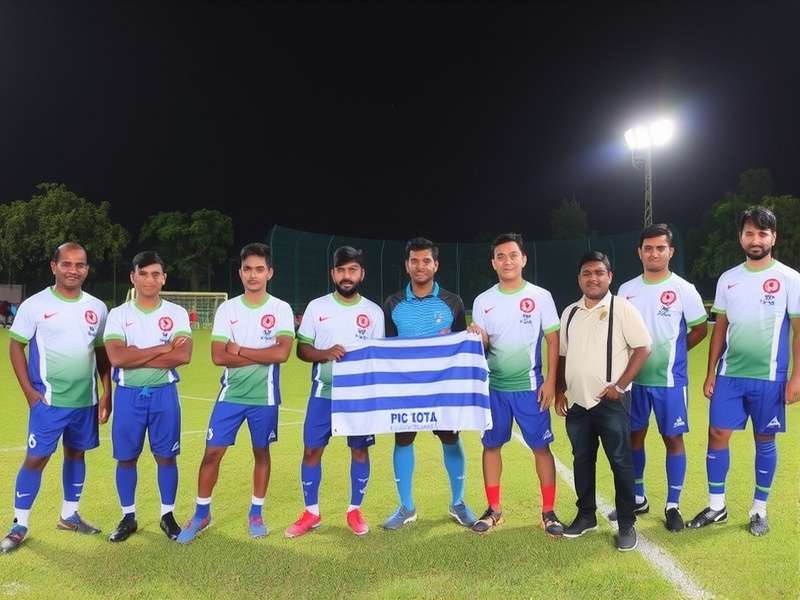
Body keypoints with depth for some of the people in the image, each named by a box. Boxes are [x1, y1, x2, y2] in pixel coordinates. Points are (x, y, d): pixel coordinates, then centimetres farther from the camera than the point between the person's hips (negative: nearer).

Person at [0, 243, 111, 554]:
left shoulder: (97, 307, 5)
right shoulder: (35, 304, -6)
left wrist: (106, 393, 7)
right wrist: (29, 390, -10)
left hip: (86, 400, 4)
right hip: (48, 400, -4)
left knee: (76, 454, 13)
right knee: (36, 458, -2)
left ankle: (69, 515, 28)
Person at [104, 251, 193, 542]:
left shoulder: (176, 313, -1)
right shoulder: (118, 314, -1)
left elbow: (183, 356, -16)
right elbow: (116, 357, -16)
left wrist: (135, 357, -15)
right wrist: (165, 347, -16)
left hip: (164, 393, -1)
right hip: (128, 395, 1)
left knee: (166, 457, 7)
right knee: (126, 458, 10)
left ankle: (168, 515, 22)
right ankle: (128, 518, 26)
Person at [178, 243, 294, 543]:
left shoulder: (281, 309, -5)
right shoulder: (227, 309, -1)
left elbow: (282, 353, -19)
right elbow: (218, 356, -9)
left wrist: (240, 350, -12)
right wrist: (262, 356, -12)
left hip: (264, 397, -1)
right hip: (231, 394, 1)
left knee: (261, 452, 11)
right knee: (212, 451, 3)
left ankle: (256, 513, 28)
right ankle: (201, 514, 22)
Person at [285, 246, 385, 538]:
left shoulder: (374, 311, 2)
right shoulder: (317, 307, 1)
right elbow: (302, 350, 1)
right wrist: (325, 354, -18)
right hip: (323, 393, 0)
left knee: (360, 450, 7)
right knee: (312, 449, 3)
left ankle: (355, 510, 24)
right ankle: (311, 512, 20)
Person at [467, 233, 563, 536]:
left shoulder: (540, 296, -3)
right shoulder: (482, 301, 3)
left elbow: (553, 340, -2)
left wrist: (550, 381, -8)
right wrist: (478, 338, -19)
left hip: (530, 386, -2)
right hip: (494, 386, 3)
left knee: (541, 446, 1)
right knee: (491, 445, 8)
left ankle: (548, 511, 15)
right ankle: (494, 509, 21)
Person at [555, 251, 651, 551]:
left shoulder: (622, 308, -6)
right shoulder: (569, 313, 11)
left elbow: (643, 348, -9)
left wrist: (620, 385, -14)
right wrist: (560, 390, 11)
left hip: (611, 402, -5)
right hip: (577, 402, 6)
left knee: (620, 462, 2)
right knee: (582, 460, 14)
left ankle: (627, 524, 16)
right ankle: (586, 515, 29)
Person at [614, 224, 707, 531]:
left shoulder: (683, 289, -6)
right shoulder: (626, 290, 4)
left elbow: (700, 329, 4)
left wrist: (673, 353, 3)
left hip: (669, 380, -3)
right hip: (633, 379, 4)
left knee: (673, 438, 4)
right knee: (634, 436, 11)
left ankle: (673, 505, 18)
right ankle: (637, 498, 27)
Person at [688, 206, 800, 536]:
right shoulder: (727, 279, 6)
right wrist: (710, 373, 7)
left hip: (769, 377, -3)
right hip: (729, 375, 3)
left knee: (765, 440, 8)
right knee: (717, 435, 3)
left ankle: (759, 510, 24)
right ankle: (716, 506, 18)